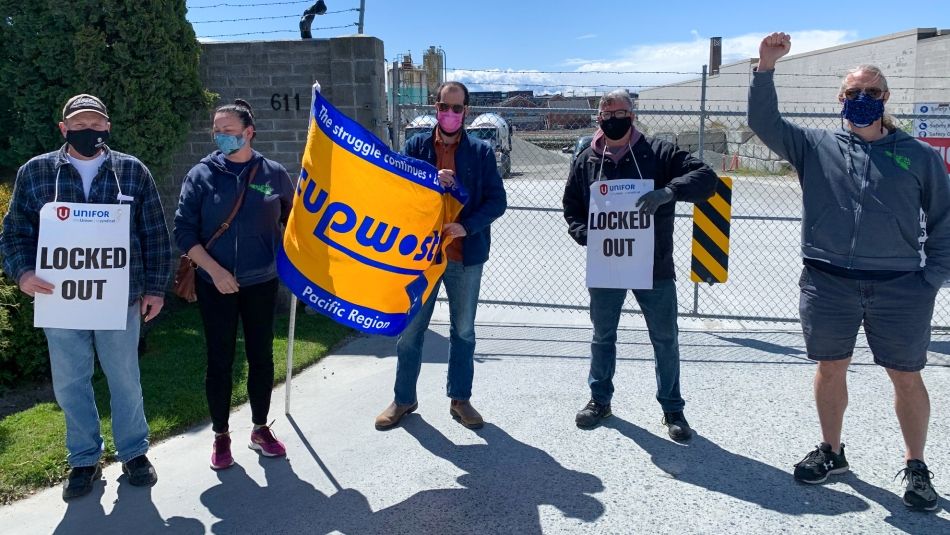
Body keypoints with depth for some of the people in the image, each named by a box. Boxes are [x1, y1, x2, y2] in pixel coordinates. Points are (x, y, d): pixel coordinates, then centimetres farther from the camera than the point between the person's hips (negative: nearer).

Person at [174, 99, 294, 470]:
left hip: (261, 283, 1)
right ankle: (221, 436, 22)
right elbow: (184, 231, -5)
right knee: (219, 361, 5)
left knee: (261, 357, 10)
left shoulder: (274, 174, -1)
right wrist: (214, 270, -15)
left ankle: (261, 429, 27)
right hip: (215, 285, -1)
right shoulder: (201, 175, -3)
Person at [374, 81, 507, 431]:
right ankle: (403, 399, 24)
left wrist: (468, 226, -18)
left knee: (463, 331, 11)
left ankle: (460, 399, 27)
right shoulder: (415, 146, 4)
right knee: (410, 330, 8)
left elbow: (497, 201, -3)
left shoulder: (481, 152, 0)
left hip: (465, 256, 0)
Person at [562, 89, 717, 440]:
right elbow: (571, 209, 9)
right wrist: (587, 235, -11)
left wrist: (670, 191, -30)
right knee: (602, 336, 15)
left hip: (654, 268, -1)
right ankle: (600, 399, 34)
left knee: (666, 339, 9)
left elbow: (706, 177, -12)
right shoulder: (586, 161, 3)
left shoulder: (659, 153, -5)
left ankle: (672, 408, 27)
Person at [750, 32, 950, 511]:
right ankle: (831, 452, 32)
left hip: (900, 288, 0)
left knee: (907, 378, 9)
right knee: (830, 369, 12)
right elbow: (763, 123, -4)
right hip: (827, 284, 0)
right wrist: (766, 67, -15)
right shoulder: (815, 146, 6)